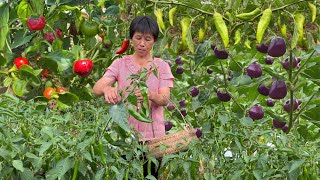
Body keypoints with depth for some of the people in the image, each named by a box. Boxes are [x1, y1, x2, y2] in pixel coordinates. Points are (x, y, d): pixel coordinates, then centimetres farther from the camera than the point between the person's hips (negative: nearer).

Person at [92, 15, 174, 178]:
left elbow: (165, 99, -11)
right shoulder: (120, 64, 2)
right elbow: (96, 88, -11)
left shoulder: (161, 66, 2)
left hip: (152, 135, 0)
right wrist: (107, 89, -35)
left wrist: (151, 95, -34)